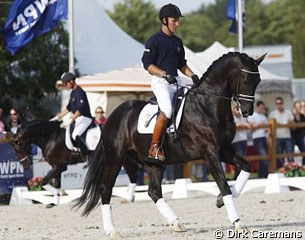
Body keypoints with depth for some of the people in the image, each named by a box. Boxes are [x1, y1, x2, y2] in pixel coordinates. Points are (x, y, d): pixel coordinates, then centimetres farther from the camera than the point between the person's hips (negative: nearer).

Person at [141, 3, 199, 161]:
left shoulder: (177, 42, 18)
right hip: (160, 82, -8)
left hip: (176, 81, 8)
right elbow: (147, 64, -9)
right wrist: (165, 74, -19)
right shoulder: (154, 40, -3)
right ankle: (154, 148, -22)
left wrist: (193, 76, 6)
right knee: (167, 111, -28)